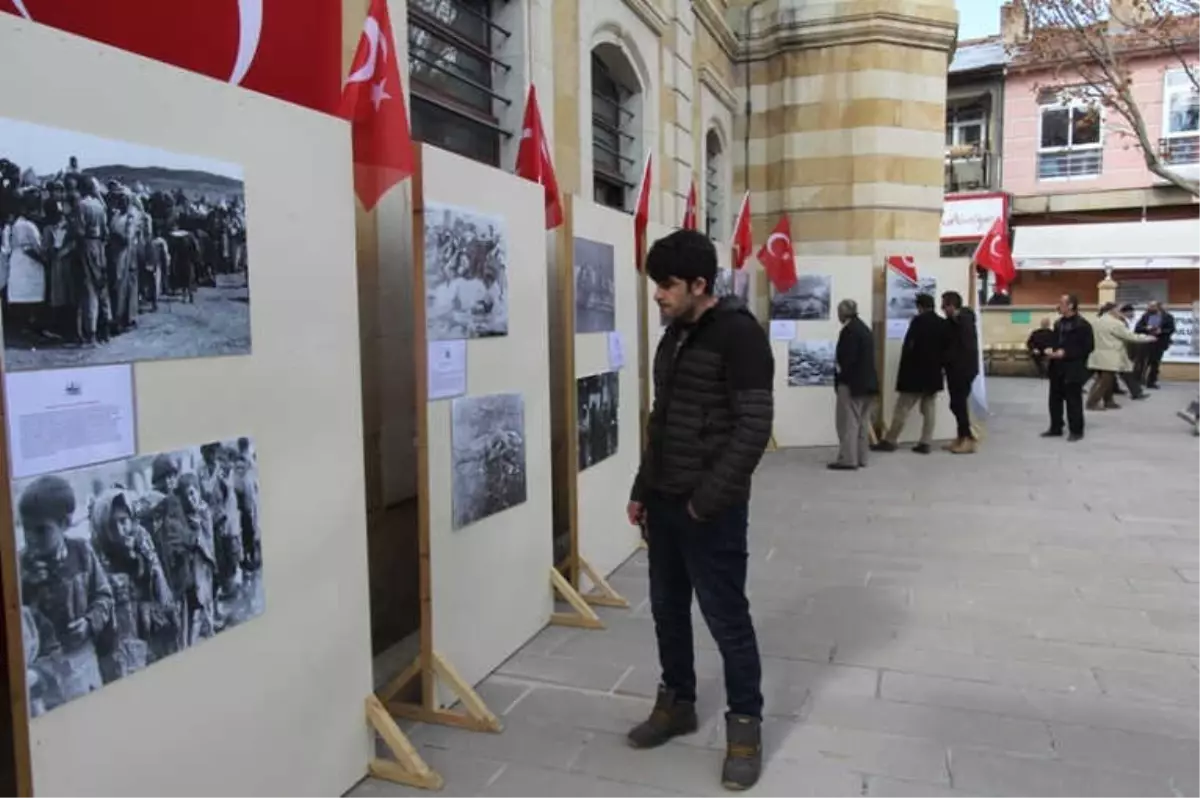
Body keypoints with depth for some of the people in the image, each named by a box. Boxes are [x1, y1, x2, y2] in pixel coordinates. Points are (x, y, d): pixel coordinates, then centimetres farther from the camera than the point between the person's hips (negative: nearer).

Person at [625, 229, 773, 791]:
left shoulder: (739, 334, -14)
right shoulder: (673, 336, 12)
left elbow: (754, 427, -18)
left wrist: (709, 498, -18)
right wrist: (642, 489, 16)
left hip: (712, 508, -8)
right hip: (664, 503, 8)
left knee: (725, 616, 3)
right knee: (668, 609, 17)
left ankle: (746, 724, 21)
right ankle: (677, 703, 35)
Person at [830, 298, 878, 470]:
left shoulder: (849, 330, -15)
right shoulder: (864, 328, 15)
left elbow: (847, 358, -21)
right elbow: (867, 356, 16)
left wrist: (840, 374, -7)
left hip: (852, 382, -10)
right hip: (867, 381, 10)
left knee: (848, 422, -5)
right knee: (862, 422, 12)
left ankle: (848, 459, -4)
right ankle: (860, 458, 17)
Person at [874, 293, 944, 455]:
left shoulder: (918, 321, -11)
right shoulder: (943, 324, 6)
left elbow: (908, 346, -13)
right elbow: (946, 349, 7)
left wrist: (904, 370, -5)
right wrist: (939, 366, 15)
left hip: (915, 373, -5)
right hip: (934, 374, 5)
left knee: (902, 408, -1)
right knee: (929, 409, 7)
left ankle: (890, 441, 3)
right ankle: (925, 443, 5)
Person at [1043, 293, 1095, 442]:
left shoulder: (1082, 325, -12)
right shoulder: (1058, 323, 13)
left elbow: (1087, 347, -15)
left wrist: (1065, 353, -20)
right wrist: (1050, 351, -1)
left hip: (1073, 369, -7)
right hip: (1057, 368, 7)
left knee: (1073, 401, 0)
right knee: (1055, 399, 11)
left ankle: (1076, 431, 10)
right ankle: (1055, 428, 21)